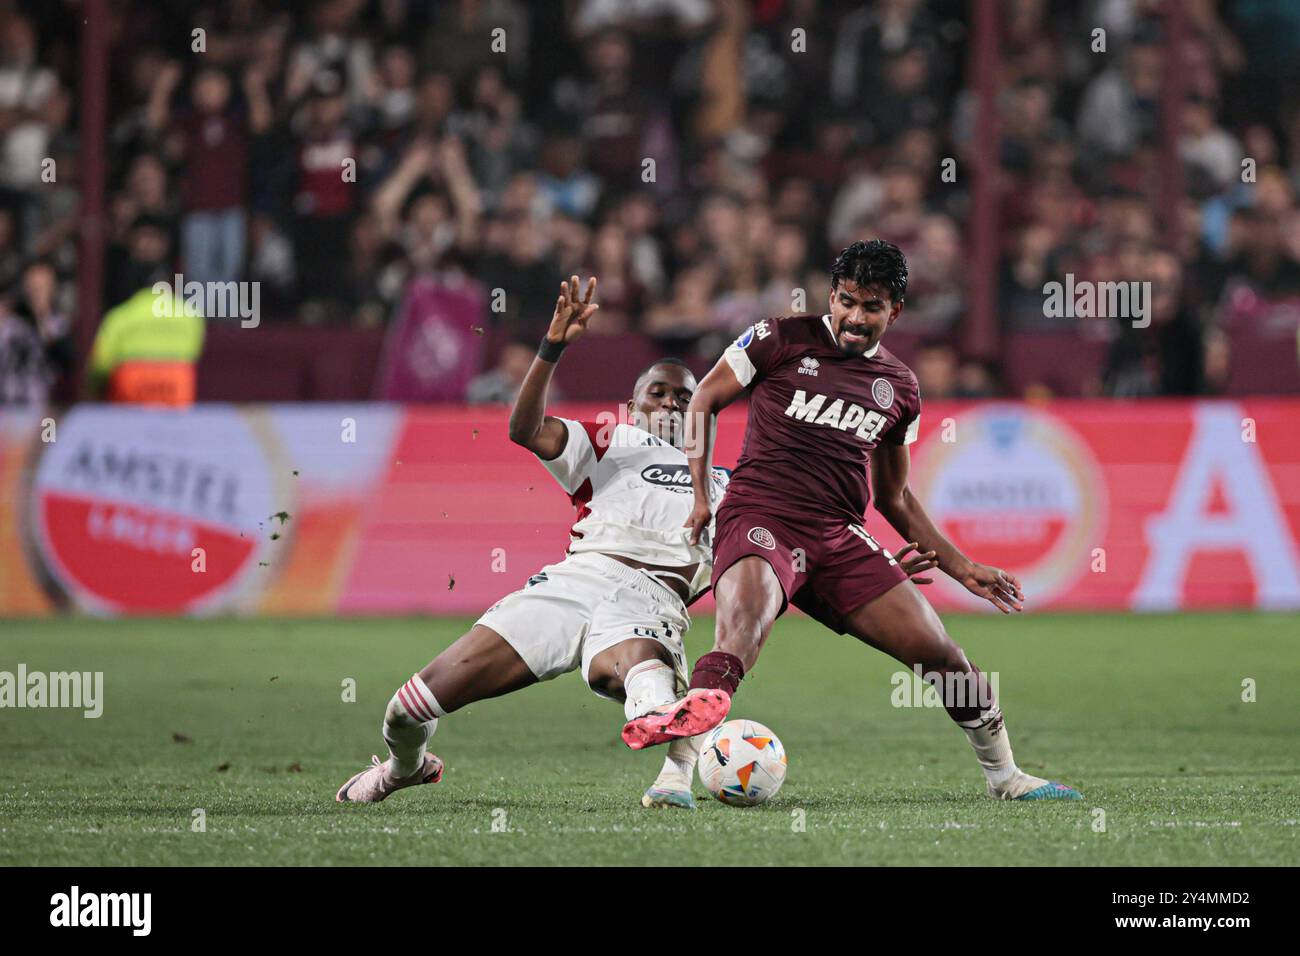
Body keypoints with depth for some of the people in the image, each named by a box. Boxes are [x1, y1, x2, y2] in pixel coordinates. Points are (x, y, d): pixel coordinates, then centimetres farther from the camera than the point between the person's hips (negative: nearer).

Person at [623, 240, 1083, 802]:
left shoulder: (899, 388, 17)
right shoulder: (784, 340, 5)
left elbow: (893, 498, 28)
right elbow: (705, 399, 13)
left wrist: (961, 568, 25)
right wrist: (700, 494, 3)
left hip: (839, 535, 5)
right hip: (761, 519, -5)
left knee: (940, 654, -1)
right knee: (746, 608, -39)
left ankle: (1005, 777, 19)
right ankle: (701, 704, -70)